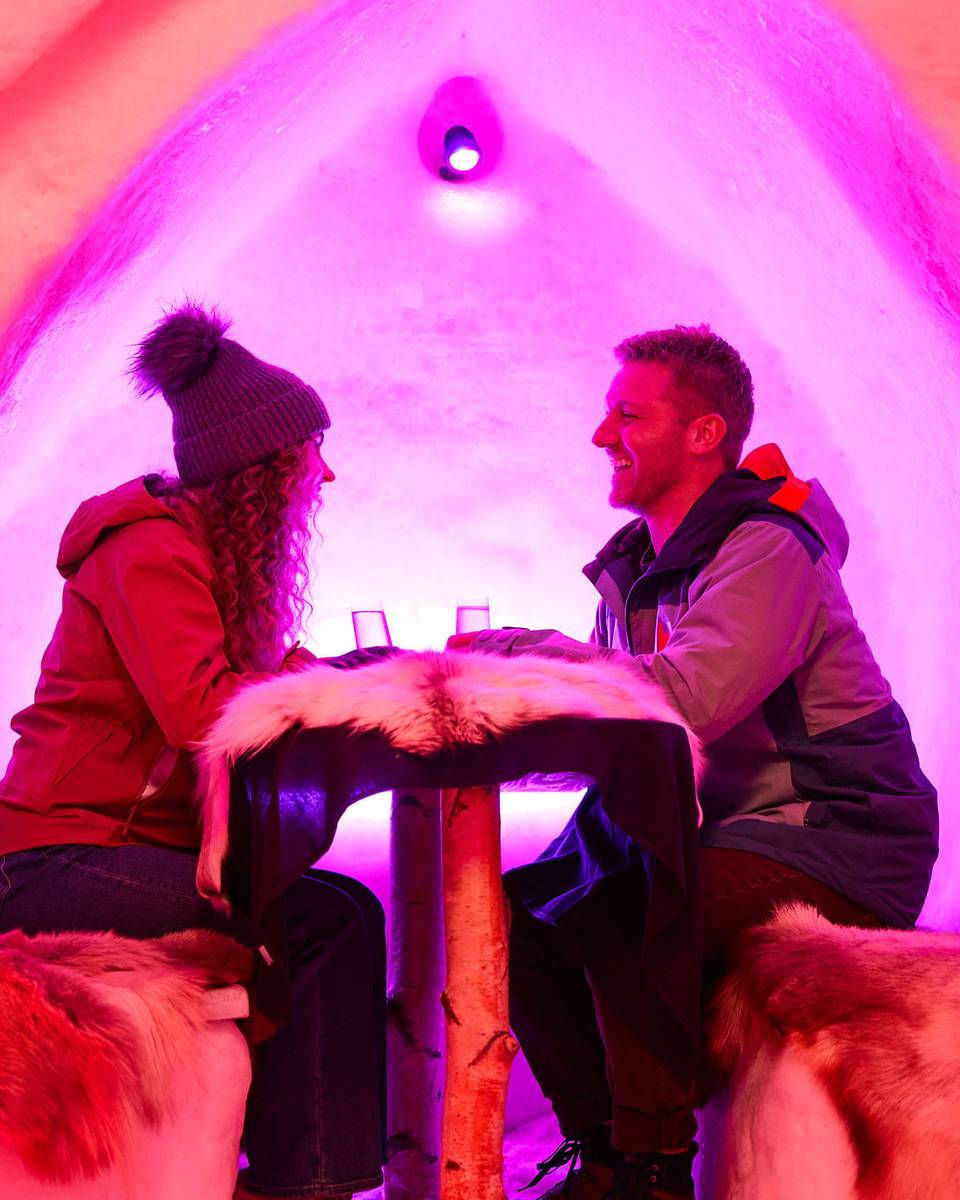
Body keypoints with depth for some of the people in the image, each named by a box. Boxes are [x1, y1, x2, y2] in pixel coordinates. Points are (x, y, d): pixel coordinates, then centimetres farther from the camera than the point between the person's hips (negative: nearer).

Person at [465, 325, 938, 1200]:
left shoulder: (767, 551, -17)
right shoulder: (634, 564, 11)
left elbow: (682, 702, -32)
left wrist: (518, 650, -23)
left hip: (828, 842, -9)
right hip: (714, 828, 9)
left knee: (620, 920, -29)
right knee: (521, 912, -1)